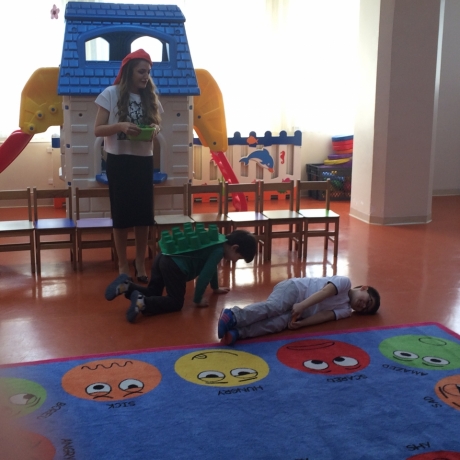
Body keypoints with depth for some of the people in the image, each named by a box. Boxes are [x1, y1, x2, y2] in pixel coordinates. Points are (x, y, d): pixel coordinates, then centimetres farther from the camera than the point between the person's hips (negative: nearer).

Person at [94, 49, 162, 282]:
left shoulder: (150, 97, 7)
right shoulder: (111, 94, -5)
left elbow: (156, 124, 15)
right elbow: (98, 130, -6)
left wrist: (155, 129, -9)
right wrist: (120, 126, -24)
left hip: (143, 161, 4)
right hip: (118, 161, -4)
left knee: (144, 213, 6)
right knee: (121, 213, 2)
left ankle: (140, 262, 19)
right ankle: (123, 264, 13)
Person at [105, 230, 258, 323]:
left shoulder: (217, 242, 24)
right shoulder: (219, 250, -5)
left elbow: (211, 268, 40)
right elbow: (205, 275, -9)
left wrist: (216, 288, 52)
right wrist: (197, 300, 3)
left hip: (164, 258, 9)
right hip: (174, 266, -9)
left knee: (153, 293, 19)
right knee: (176, 302, -1)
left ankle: (126, 286, -1)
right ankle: (143, 303, -21)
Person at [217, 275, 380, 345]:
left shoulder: (345, 310, 16)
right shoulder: (345, 282, -1)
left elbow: (324, 315, 1)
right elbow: (325, 291, -14)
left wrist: (300, 323, -15)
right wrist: (302, 305, -27)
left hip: (297, 310, 5)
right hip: (295, 288, -5)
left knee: (280, 322, -25)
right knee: (274, 307, -34)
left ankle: (236, 333, -41)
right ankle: (233, 316, -45)